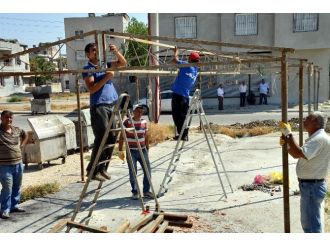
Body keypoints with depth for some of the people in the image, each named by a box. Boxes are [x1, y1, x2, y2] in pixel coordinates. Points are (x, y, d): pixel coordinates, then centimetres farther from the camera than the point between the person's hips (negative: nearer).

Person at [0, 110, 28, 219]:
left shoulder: (17, 129, 6)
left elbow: (25, 135, 27)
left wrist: (22, 145, 13)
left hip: (18, 163, 6)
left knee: (17, 186, 16)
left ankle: (14, 205, 30)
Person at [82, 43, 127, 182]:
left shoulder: (105, 64, 18)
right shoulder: (88, 69, -1)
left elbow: (123, 63, 20)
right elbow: (91, 89, -13)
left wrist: (116, 52, 3)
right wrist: (106, 77, -15)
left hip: (112, 105, 7)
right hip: (99, 107, -7)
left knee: (111, 138, 6)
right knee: (102, 139, -11)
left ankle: (102, 168, 16)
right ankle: (92, 170, 0)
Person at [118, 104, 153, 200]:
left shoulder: (144, 122, 6)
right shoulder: (127, 122, -8)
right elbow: (121, 137, -4)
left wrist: (147, 149, 16)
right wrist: (120, 151, -6)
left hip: (142, 150, 4)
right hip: (131, 151, -4)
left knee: (148, 171, 3)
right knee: (132, 172, -2)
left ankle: (146, 191, 17)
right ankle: (135, 192, 13)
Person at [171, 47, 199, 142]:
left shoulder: (186, 65, -9)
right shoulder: (195, 70, 11)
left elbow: (175, 60, -7)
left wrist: (176, 52, 14)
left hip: (177, 94, -6)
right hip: (186, 95, 6)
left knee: (177, 115, -2)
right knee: (183, 116, 14)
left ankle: (181, 134, -3)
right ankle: (185, 135, 16)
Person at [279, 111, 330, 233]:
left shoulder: (320, 138, -21)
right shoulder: (315, 138, 14)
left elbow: (299, 153, -33)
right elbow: (296, 154, 18)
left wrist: (288, 134, -26)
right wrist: (286, 144, 2)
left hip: (312, 186, -11)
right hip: (309, 185, 11)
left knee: (311, 225, -1)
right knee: (306, 222, 23)